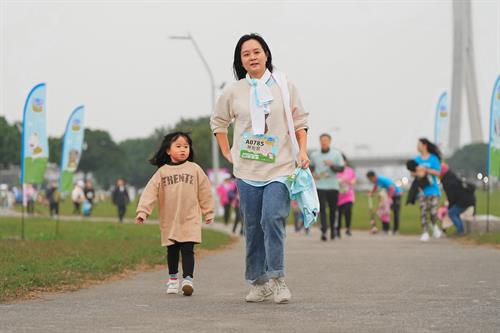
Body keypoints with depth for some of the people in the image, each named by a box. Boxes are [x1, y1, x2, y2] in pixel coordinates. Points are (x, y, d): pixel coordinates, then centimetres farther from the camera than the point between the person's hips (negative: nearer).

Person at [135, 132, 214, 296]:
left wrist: (209, 212, 11)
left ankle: (188, 280, -13)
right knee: (172, 251, 14)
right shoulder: (162, 172, 2)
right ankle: (173, 279, 30)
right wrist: (142, 211, -14)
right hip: (169, 220, 2)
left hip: (190, 220, -2)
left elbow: (205, 192, 8)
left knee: (188, 250, -10)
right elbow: (150, 192, -4)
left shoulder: (195, 169, 2)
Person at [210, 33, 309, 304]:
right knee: (253, 227, 5)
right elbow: (218, 122, 20)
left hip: (280, 169, -2)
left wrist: (302, 151, -2)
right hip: (247, 171, 2)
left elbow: (299, 122, 10)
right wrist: (227, 153, 13)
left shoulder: (284, 86, 3)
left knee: (272, 220, -18)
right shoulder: (233, 92, 5)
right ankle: (258, 281, 14)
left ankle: (277, 278, -13)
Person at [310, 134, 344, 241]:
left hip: (333, 186, 0)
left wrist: (332, 165, -17)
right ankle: (324, 231, -17)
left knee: (333, 209, 6)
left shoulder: (336, 154, 4)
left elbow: (341, 168, 0)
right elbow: (311, 167, 23)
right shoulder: (314, 155, 9)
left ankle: (333, 229, 22)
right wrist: (312, 174, 1)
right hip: (320, 187, 0)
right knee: (322, 209, -11)